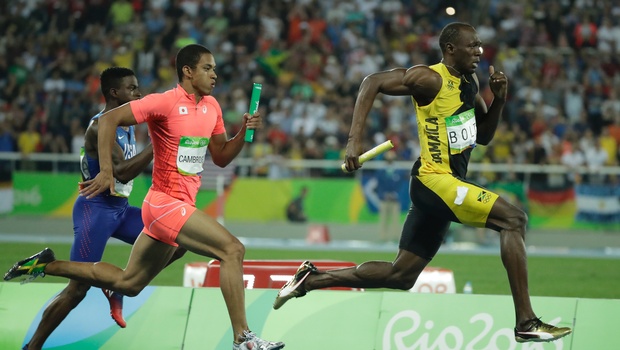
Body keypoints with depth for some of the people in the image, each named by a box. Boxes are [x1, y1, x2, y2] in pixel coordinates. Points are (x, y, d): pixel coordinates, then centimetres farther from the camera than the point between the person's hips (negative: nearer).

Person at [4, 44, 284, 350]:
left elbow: (221, 157, 18)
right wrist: (106, 172, -21)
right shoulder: (166, 102, -14)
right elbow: (109, 119, -15)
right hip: (166, 202, -9)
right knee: (233, 249, -20)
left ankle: (46, 265, 26)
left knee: (128, 283, 16)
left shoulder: (211, 106, 11)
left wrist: (243, 133, -1)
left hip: (181, 206, 9)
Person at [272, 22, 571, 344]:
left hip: (447, 184, 10)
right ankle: (526, 323, -20)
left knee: (400, 275, 13)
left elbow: (484, 136, 20)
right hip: (435, 180, -10)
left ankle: (310, 279, 21)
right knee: (513, 218, -19)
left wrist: (498, 100, 2)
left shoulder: (469, 82, 12)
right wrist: (355, 140, -26)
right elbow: (373, 82, -18)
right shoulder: (431, 79, -14)